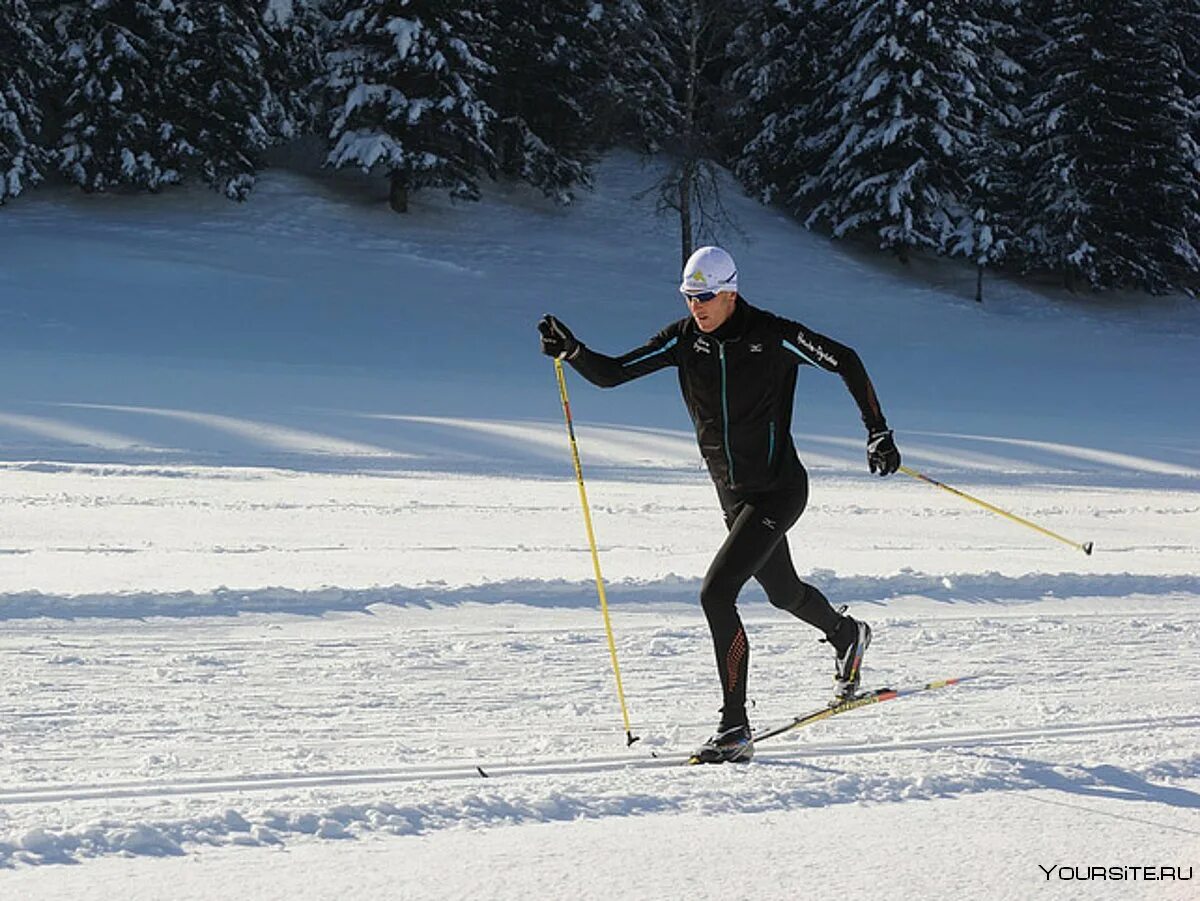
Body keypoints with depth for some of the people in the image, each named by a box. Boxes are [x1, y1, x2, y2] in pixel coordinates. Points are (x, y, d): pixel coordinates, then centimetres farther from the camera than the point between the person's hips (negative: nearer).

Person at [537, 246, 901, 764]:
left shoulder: (774, 336, -16)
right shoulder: (684, 339, -3)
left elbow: (846, 362, -4)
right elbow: (611, 374, -6)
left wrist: (878, 433, -4)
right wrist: (571, 351, -24)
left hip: (778, 491, -7)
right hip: (733, 495, 7)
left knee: (716, 594, -21)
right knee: (783, 591, 27)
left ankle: (735, 729, -15)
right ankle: (846, 635, 60)